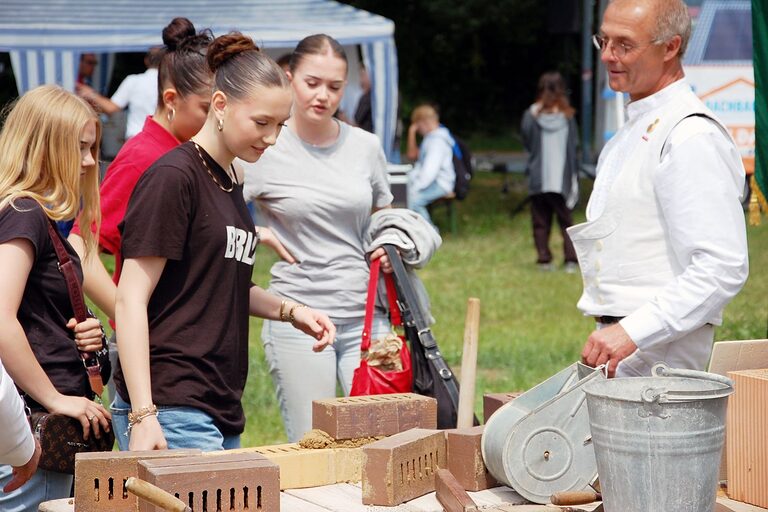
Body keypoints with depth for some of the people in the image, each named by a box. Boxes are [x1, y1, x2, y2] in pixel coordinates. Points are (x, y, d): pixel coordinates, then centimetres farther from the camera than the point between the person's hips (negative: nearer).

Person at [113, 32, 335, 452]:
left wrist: (289, 311, 10)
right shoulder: (173, 176, -10)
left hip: (222, 406, 9)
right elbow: (131, 300, -14)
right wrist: (142, 415, -20)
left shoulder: (232, 182, 15)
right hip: (172, 408, -9)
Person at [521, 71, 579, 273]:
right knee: (565, 220, 7)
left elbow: (526, 142, 4)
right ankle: (571, 259, -1)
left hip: (538, 178, 0)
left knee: (540, 221, 8)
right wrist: (573, 176, 8)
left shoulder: (532, 115, -6)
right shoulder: (567, 116, -4)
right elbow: (573, 146, 1)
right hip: (561, 178, 0)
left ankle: (544, 259, 6)